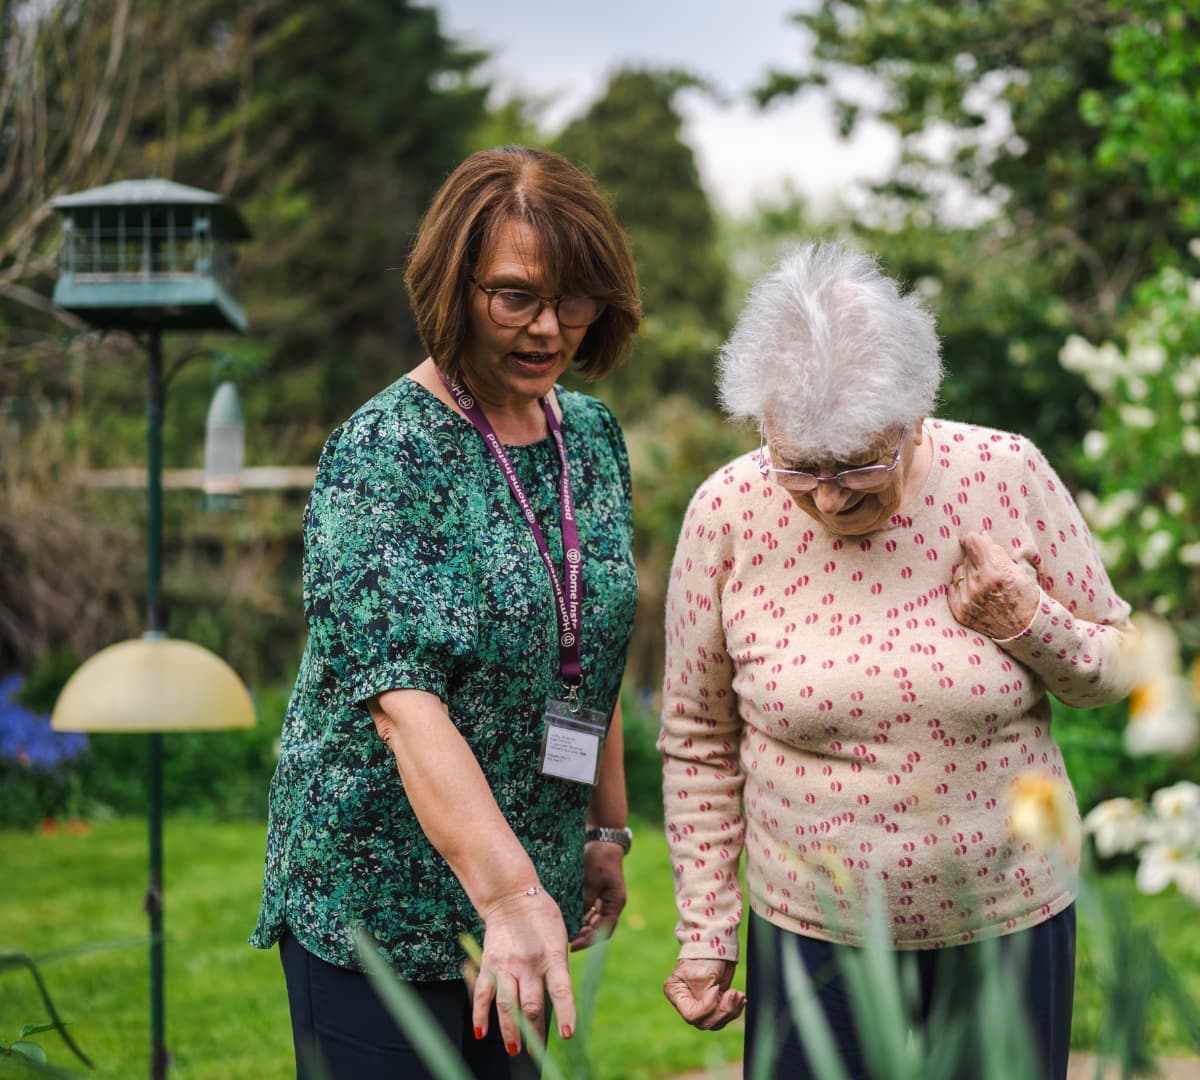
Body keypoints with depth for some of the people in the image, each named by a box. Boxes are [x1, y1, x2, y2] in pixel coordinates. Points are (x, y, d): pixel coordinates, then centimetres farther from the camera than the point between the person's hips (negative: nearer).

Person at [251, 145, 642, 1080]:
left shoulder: (593, 436, 6)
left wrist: (606, 831, 15)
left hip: (533, 883, 6)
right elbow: (402, 701, -26)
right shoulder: (382, 454, -16)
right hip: (381, 901, -6)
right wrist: (511, 896, -34)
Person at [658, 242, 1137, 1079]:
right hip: (814, 936, 0)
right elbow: (699, 740, 1)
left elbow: (1120, 665, 1)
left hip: (1010, 917, 1)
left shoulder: (1007, 478, -12)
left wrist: (1035, 628, -20)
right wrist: (704, 932, 2)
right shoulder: (728, 515, -12)